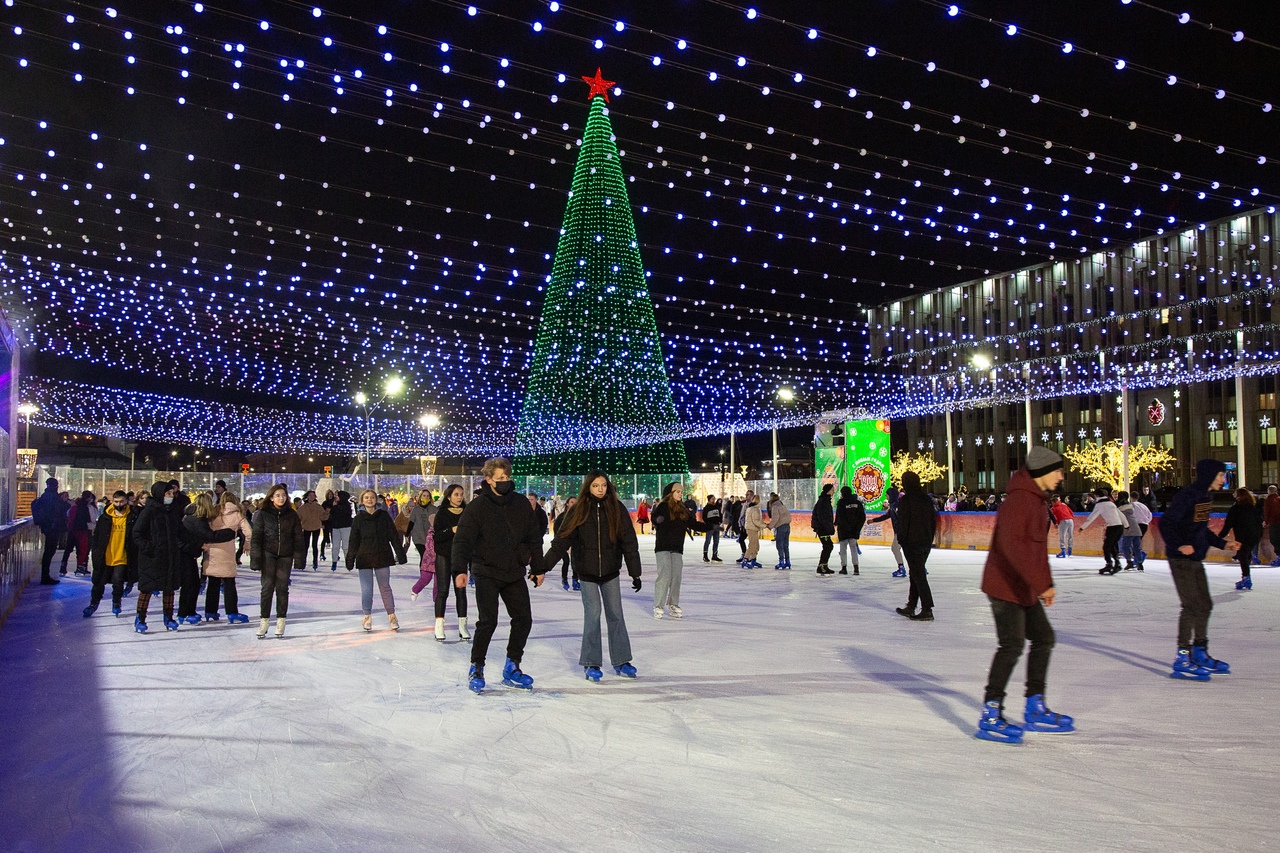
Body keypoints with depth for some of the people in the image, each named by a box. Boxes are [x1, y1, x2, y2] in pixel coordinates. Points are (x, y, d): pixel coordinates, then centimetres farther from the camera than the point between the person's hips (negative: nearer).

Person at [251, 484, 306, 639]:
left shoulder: (292, 515, 4)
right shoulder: (262, 514, -1)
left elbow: (298, 538, 5)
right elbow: (256, 537, -1)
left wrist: (299, 559, 0)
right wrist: (256, 559, -7)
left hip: (285, 556, 1)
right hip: (268, 555, -1)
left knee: (282, 588, 3)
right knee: (267, 587, -2)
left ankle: (281, 622, 11)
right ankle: (264, 621, 6)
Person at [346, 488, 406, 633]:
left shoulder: (384, 516, 2)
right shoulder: (358, 519, 3)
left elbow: (394, 536, 3)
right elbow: (353, 541, 5)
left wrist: (400, 554, 1)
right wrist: (350, 559, 2)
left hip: (383, 557, 0)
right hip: (364, 558, 0)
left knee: (385, 587, 5)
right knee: (366, 589, 1)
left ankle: (392, 616, 13)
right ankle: (367, 616, 14)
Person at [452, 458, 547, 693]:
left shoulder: (521, 504, 3)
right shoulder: (477, 507, -9)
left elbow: (534, 538, 11)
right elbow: (463, 540, -13)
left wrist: (538, 568, 12)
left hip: (515, 573, 5)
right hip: (486, 573, -4)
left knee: (524, 619, 4)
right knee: (488, 621, -10)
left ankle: (512, 668, 19)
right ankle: (476, 669, 9)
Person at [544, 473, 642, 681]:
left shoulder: (617, 509, -5)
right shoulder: (578, 511, -6)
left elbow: (629, 542, -3)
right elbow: (561, 540, -8)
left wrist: (635, 573, -4)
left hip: (610, 571, 1)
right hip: (587, 572, -1)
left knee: (615, 615, 7)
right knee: (593, 615, -4)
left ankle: (621, 661, 19)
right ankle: (591, 663, 9)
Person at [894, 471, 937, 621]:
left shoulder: (905, 500, -14)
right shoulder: (926, 499, 7)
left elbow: (902, 523, -16)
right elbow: (933, 521, 11)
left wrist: (901, 538, -1)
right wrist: (929, 538, 17)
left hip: (912, 543, -7)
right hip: (926, 542, 7)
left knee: (918, 575, -4)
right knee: (917, 574, 16)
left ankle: (927, 610, -4)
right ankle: (911, 607, 24)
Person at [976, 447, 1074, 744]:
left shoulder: (1037, 500, 15)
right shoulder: (1019, 500, -19)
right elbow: (1013, 545, -31)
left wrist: (1045, 583, 19)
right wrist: (1041, 583, -31)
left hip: (1024, 589, 11)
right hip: (1005, 586, -11)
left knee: (1043, 638, 14)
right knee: (1012, 644, -13)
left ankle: (1035, 710, 25)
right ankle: (990, 717, -7)